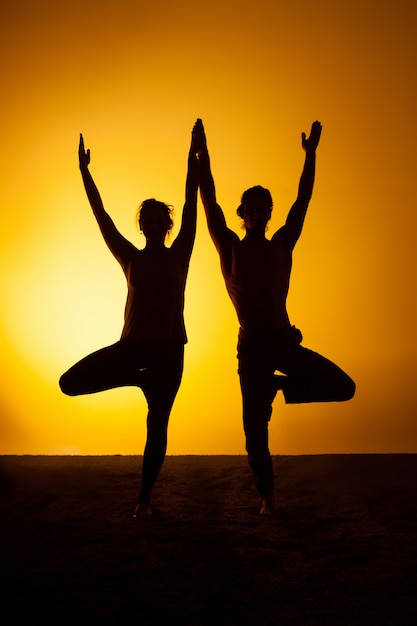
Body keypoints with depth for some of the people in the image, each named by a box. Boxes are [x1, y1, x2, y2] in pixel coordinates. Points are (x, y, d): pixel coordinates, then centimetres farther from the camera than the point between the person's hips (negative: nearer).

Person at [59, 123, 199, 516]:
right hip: (132, 344, 2)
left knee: (157, 424, -3)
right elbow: (101, 217, 7)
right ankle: (139, 378, 8)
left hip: (168, 347, -2)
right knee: (69, 383, -10)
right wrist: (84, 172, 4)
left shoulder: (178, 255, 6)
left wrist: (193, 162, -9)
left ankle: (144, 499, 7)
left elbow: (190, 210, -2)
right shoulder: (130, 258, 10)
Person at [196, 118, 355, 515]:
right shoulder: (230, 248, 5)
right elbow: (209, 202, -1)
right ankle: (267, 496, 18)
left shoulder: (282, 245, 11)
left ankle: (277, 386, 8)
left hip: (286, 343, 3)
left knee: (344, 388, -10)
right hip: (252, 348, -3)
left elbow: (303, 200, 11)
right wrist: (202, 154, -6)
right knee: (255, 430, -2)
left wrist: (311, 154, 9)